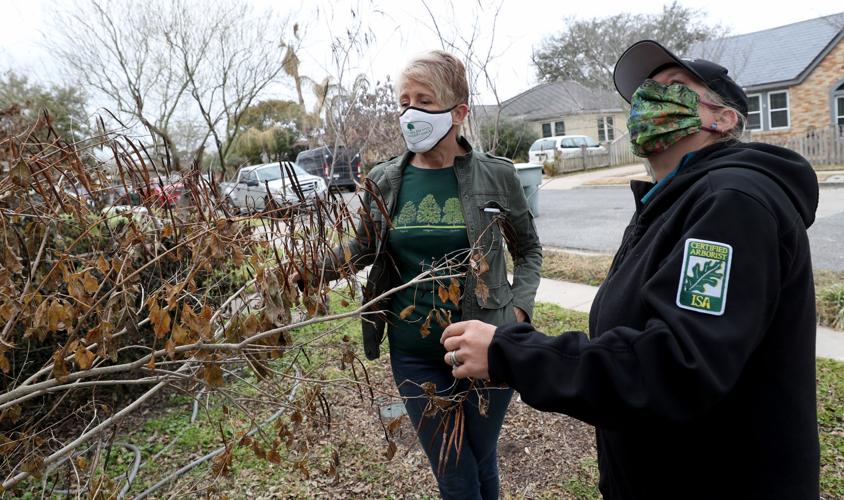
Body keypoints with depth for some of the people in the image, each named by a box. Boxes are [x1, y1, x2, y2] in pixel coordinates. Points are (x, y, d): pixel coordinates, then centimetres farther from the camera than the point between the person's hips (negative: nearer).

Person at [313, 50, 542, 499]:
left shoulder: (496, 175, -6)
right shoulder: (383, 181, -2)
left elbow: (528, 249, 7)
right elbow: (363, 248, 11)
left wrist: (520, 309, -7)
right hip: (415, 356, 1)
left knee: (483, 463, 19)